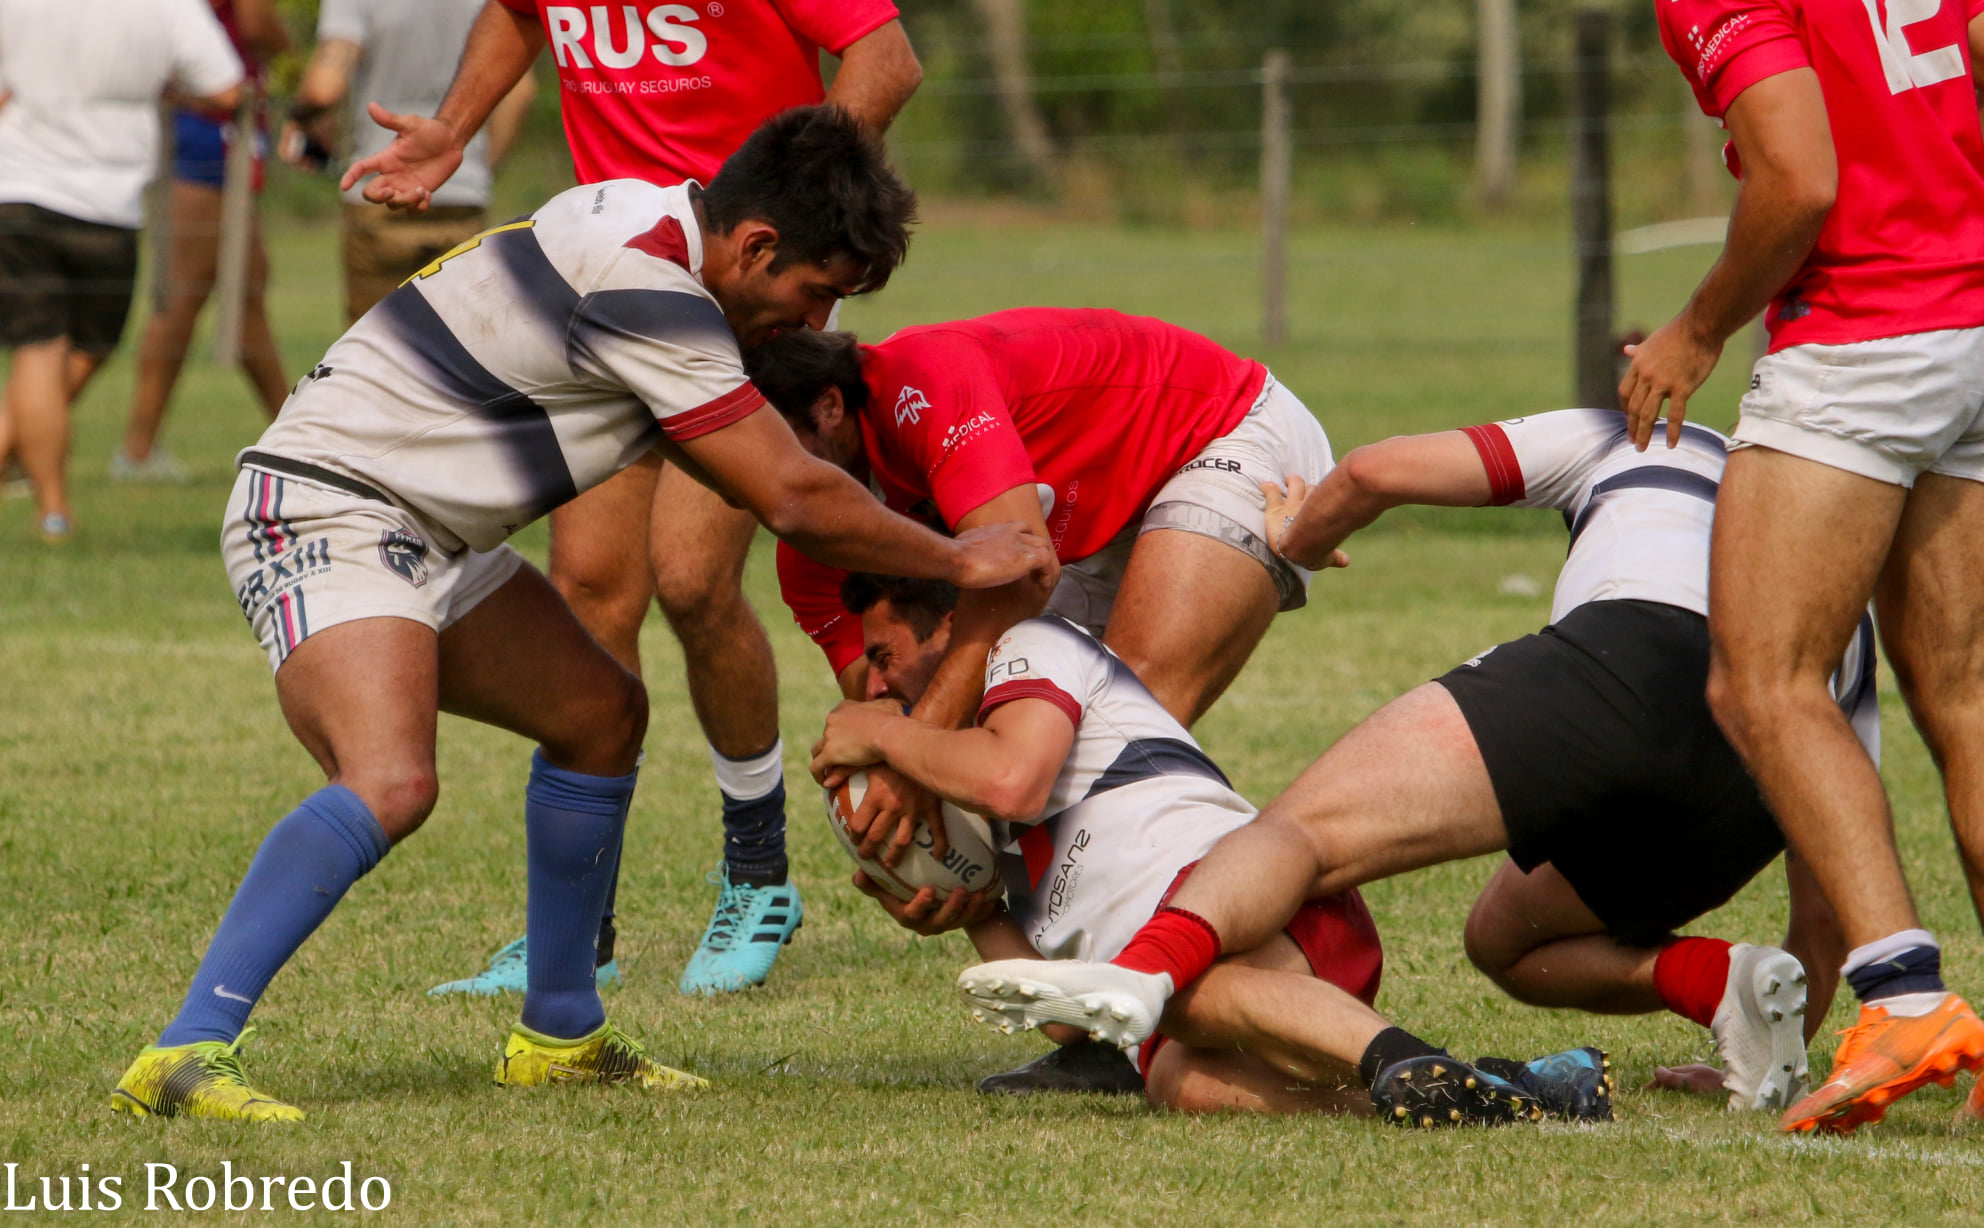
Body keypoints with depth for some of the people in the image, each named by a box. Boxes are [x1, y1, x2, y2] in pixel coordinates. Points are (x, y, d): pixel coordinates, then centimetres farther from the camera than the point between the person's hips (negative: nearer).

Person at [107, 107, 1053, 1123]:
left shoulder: (652, 222, 7)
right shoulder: (647, 291, -24)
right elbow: (793, 499, -19)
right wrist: (958, 560, -5)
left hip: (425, 534, 11)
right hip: (324, 511, -11)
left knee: (599, 713, 16)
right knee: (391, 783, -29)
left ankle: (559, 1035, 26)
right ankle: (185, 1056, -31)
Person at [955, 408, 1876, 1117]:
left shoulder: (1628, 440, 33)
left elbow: (1379, 471, 25)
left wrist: (1298, 535, 45)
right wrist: (1802, 1013, 45)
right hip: (1752, 801, 4)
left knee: (1306, 831, -12)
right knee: (1506, 940, 28)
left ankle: (1139, 978, -43)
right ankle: (1722, 984, 1)